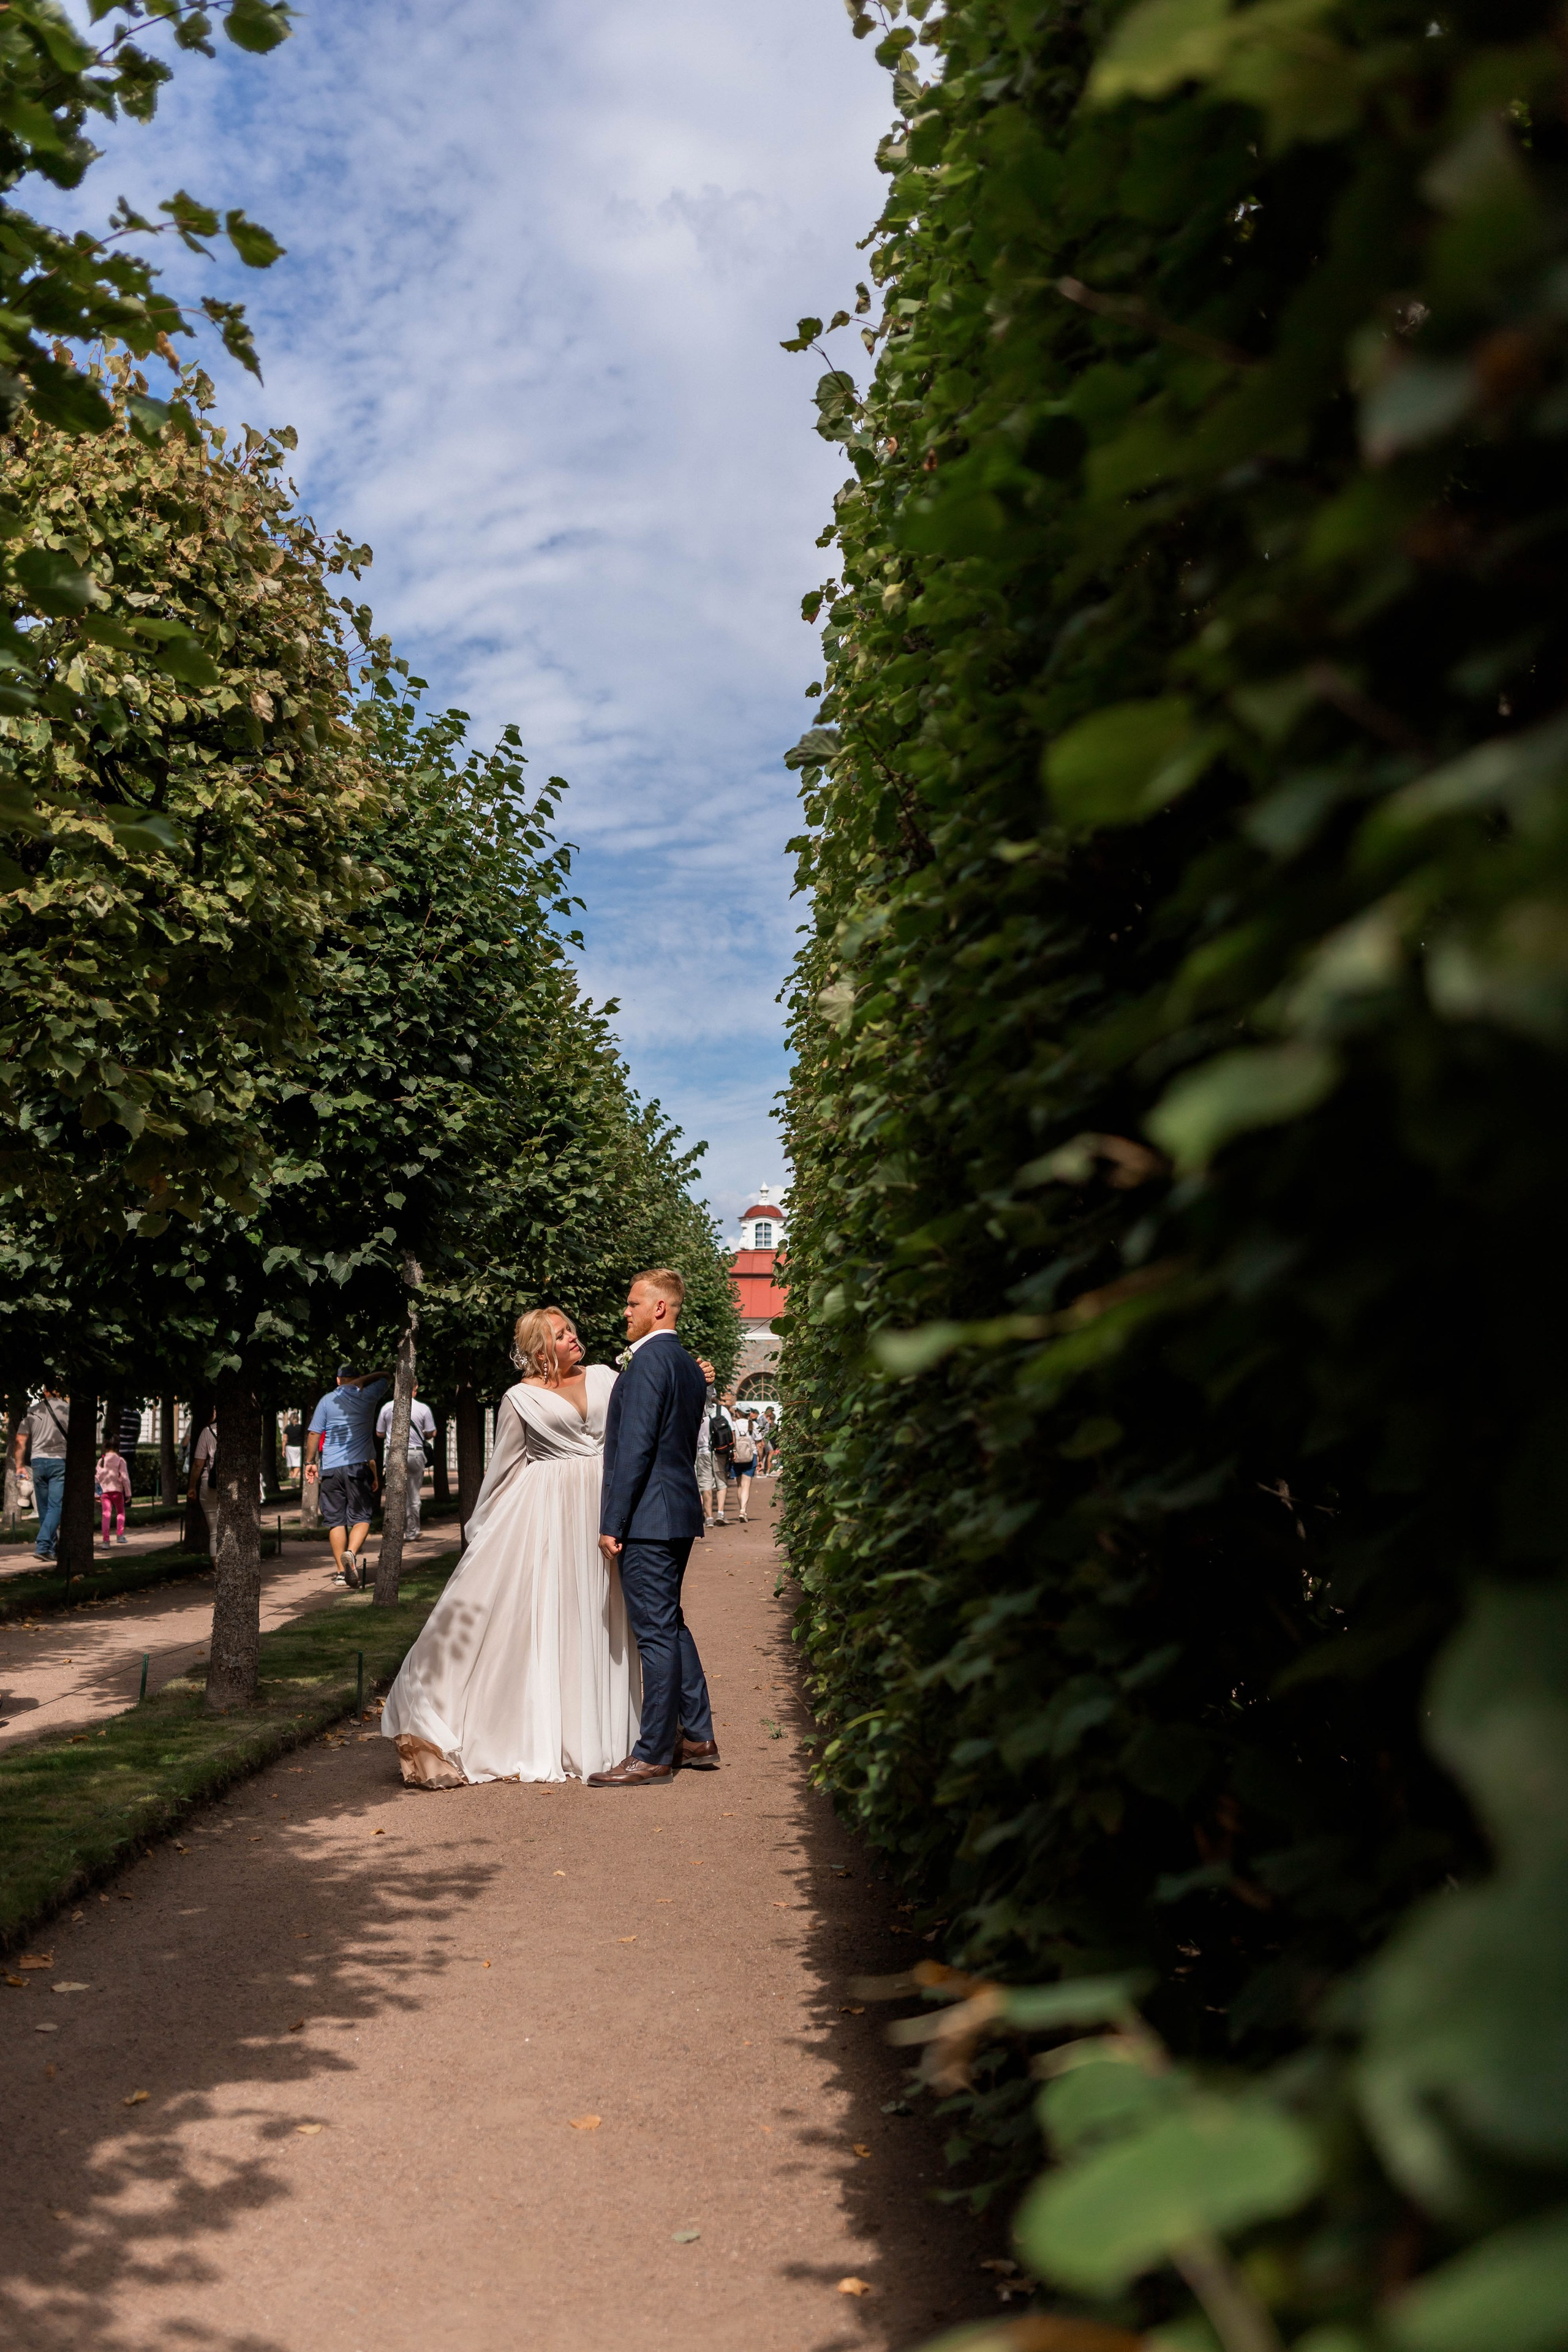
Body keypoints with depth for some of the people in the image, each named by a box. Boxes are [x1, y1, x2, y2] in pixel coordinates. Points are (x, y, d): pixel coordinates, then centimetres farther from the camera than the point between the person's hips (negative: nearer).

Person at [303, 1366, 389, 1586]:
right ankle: (351, 1552, -25)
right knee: (361, 1517, 2)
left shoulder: (327, 1401, 7)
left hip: (330, 1468, 2)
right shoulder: (367, 1396, 3)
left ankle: (342, 1570, 7)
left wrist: (310, 1462, 12)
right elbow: (387, 1379, 20)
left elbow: (313, 1433, 5)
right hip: (359, 1466, -2)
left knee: (335, 1519, 7)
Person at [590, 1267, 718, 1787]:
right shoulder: (689, 1366, 15)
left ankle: (653, 1755, 2)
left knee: (655, 1632, -4)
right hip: (680, 1513, 10)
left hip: (647, 1517, -10)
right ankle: (697, 1738, 23)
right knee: (670, 1624, 17)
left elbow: (635, 1447, -19)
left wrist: (613, 1523, -17)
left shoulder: (648, 1360, -14)